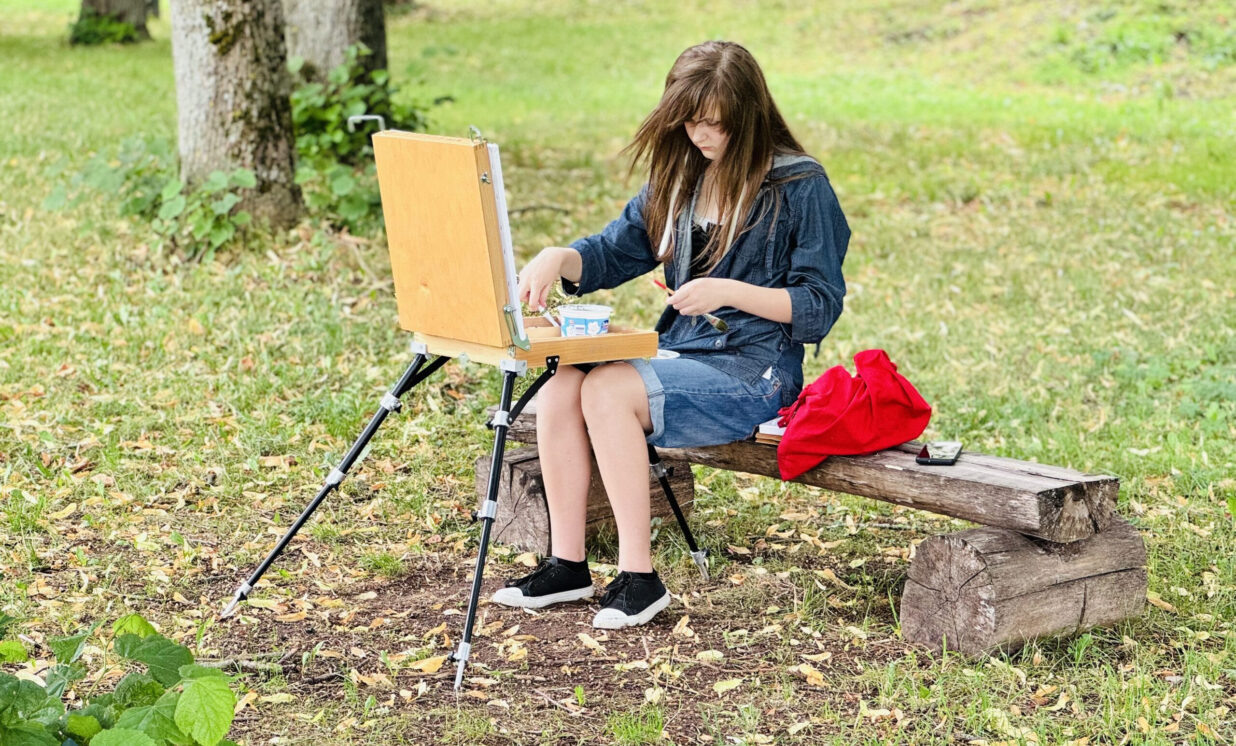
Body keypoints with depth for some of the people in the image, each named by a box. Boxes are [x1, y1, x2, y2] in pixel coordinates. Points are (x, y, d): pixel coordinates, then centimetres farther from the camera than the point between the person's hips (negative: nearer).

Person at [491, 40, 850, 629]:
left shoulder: (800, 186, -7)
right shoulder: (680, 177, 13)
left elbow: (821, 306, -9)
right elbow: (613, 252, 15)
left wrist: (728, 292, -21)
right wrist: (557, 258, -8)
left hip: (754, 371, -7)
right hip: (679, 353, 7)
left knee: (607, 391, -27)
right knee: (558, 389, -18)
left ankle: (639, 577, -21)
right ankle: (567, 564, -9)